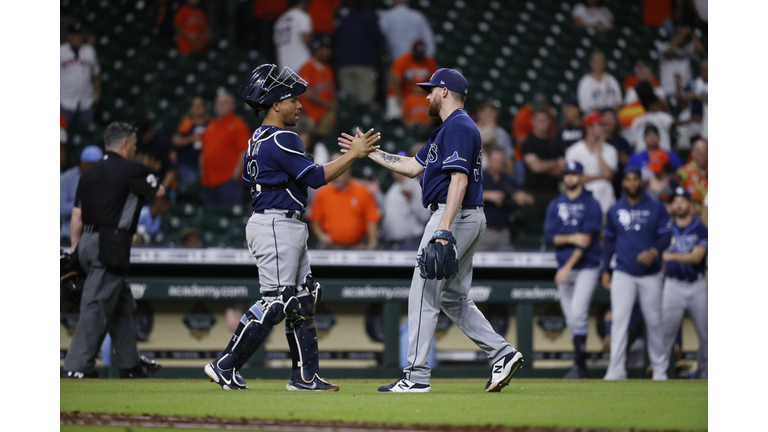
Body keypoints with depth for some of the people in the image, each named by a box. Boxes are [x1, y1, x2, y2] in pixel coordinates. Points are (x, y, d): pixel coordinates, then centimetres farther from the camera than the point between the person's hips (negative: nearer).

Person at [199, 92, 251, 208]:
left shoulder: (237, 125, -1)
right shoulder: (210, 125, 20)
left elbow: (245, 151, -9)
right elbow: (203, 151, 24)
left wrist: (237, 171, -17)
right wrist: (202, 171, 14)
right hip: (208, 180, 7)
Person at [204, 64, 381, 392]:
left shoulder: (257, 140, 16)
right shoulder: (281, 140, -15)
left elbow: (249, 181, 21)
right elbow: (316, 177, -18)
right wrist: (353, 155, -11)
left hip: (287, 228, 11)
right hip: (277, 226, -11)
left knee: (303, 299, 9)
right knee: (275, 302, -10)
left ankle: (305, 376, 9)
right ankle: (225, 366, -7)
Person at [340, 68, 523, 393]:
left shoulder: (458, 127, -13)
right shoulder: (450, 128, 20)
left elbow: (459, 180, -23)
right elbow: (412, 166, 25)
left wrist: (444, 230, -30)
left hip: (455, 217, -11)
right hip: (469, 220, 11)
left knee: (424, 295, -7)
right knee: (454, 298, 15)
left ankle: (416, 376, -7)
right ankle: (502, 354, 7)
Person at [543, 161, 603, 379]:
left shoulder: (591, 205, -3)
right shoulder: (555, 205, 12)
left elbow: (587, 240, -10)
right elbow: (549, 237, 2)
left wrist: (568, 267, -15)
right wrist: (572, 238, -16)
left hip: (586, 267, -5)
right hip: (564, 270, 5)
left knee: (578, 312, -18)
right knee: (571, 319, 5)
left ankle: (579, 364, -17)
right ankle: (580, 366, 11)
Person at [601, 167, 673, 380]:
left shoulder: (656, 208, 1)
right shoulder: (615, 211, 7)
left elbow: (666, 235, -2)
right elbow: (609, 241, 14)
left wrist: (654, 251, -22)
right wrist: (605, 271, 9)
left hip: (650, 274, -1)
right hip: (623, 274, 1)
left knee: (653, 321, 3)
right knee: (619, 319, -9)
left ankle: (659, 369, 15)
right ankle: (616, 370, -12)